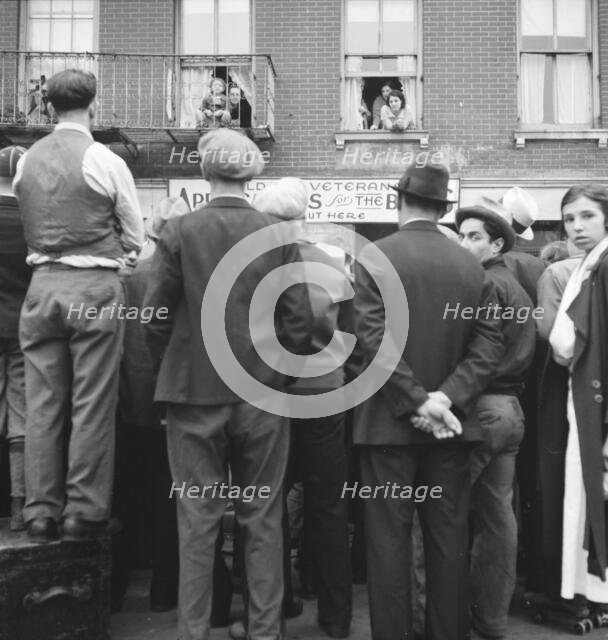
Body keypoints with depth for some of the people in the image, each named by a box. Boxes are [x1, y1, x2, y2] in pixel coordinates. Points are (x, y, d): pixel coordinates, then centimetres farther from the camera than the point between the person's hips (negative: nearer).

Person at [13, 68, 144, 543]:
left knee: (42, 405, 8)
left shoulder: (26, 161, 8)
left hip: (42, 285, 5)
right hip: (94, 288, -4)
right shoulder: (105, 161, -6)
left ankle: (41, 513, 15)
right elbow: (135, 237, 1)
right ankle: (84, 513, 7)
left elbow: (28, 229, 15)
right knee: (92, 406, 2)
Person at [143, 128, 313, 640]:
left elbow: (156, 315, -5)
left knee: (198, 522, 9)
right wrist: (279, 375, 11)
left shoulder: (179, 232, -7)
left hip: (194, 393, -1)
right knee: (263, 520, 12)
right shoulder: (280, 236, -4)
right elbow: (299, 321, -5)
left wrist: (171, 371, 10)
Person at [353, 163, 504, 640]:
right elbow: (490, 341, -4)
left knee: (390, 539, 5)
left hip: (389, 420, -3)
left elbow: (374, 339, -16)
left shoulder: (374, 257, -7)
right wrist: (448, 396, -9)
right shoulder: (471, 264, 3)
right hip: (451, 423, 3)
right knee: (449, 537, 12)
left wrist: (418, 400, -14)